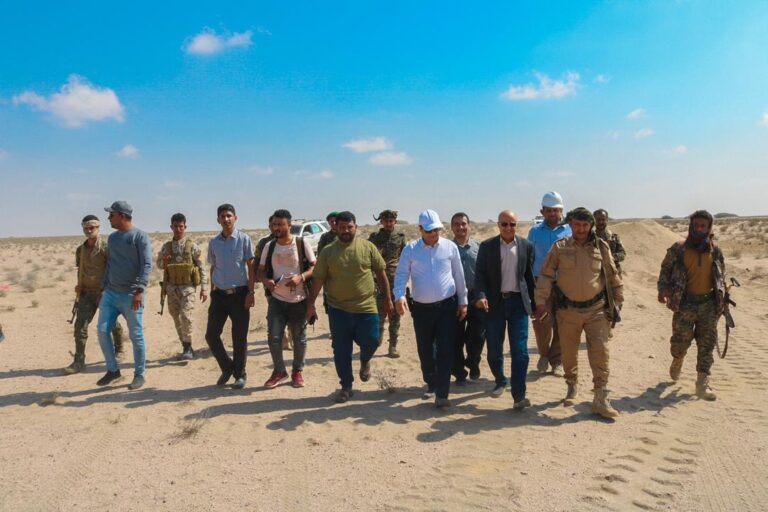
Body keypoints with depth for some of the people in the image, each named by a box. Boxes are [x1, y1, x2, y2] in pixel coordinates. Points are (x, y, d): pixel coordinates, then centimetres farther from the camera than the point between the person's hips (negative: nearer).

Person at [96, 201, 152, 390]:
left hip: (131, 295, -7)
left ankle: (139, 375, 12)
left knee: (136, 336, 0)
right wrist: (103, 289, 17)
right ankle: (113, 369, 18)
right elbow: (109, 265, 21)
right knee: (102, 330, 2)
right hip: (110, 293, 7)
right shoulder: (112, 238, 15)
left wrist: (140, 291, -23)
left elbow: (146, 265, -15)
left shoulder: (140, 237, -8)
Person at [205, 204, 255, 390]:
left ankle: (240, 374, 19)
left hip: (239, 293, -4)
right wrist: (213, 292, 12)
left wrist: (250, 292, -11)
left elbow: (251, 267, -5)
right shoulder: (214, 242, 7)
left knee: (239, 337, 3)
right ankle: (227, 367, 24)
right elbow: (213, 268, 15)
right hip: (219, 294, 4)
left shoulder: (244, 239, -4)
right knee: (211, 335, 3)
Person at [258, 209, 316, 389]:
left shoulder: (302, 244, -5)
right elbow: (260, 271, 9)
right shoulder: (269, 246, 4)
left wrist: (300, 277, -21)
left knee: (299, 338, 8)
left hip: (299, 300, -2)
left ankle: (298, 371, 26)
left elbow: (314, 267, -3)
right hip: (276, 300, 2)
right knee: (274, 337, -2)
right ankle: (279, 371, 18)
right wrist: (265, 280, -14)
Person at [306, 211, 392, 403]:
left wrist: (388, 299, 4)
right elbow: (318, 279, 1)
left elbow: (381, 273, 4)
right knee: (341, 350, 6)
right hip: (338, 309, 1)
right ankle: (346, 387, 22)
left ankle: (364, 361, 36)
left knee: (371, 342, 0)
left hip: (366, 308, 0)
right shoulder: (328, 252, 0)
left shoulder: (368, 247, -1)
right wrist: (311, 304, -3)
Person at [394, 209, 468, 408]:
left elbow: (459, 276, 6)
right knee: (425, 350, 12)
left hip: (447, 306, 0)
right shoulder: (410, 249, -3)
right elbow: (401, 274, -8)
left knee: (445, 349, -4)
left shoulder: (450, 247, 0)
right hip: (421, 308, 1)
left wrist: (462, 301, 8)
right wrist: (399, 296, -25)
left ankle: (442, 394, 1)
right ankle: (431, 383, 36)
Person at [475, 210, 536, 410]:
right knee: (494, 350, 8)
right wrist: (481, 295, -18)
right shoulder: (487, 246, 0)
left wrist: (534, 303, 11)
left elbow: (529, 276, 8)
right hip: (495, 302, 0)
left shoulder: (527, 246, 3)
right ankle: (501, 381, 34)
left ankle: (518, 396, -2)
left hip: (518, 302, 0)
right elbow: (480, 274, -2)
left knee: (519, 350, -5)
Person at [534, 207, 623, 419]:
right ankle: (572, 387, 34)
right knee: (569, 352, 12)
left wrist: (618, 299, 12)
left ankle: (601, 399, 1)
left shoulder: (601, 247, 0)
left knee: (600, 351, -6)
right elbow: (546, 275, 1)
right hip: (568, 310, 0)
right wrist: (541, 302, -2)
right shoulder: (560, 247, -2)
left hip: (596, 309, 0)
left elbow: (612, 275, 9)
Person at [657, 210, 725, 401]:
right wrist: (663, 289, -16)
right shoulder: (678, 249, -4)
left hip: (709, 304, 2)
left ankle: (702, 385, 8)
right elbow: (665, 271, 1)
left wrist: (722, 299, 11)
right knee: (680, 343, 5)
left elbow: (721, 276, 13)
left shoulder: (715, 251, 4)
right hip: (685, 303, -2)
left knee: (706, 346, 1)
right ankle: (677, 362, 39)